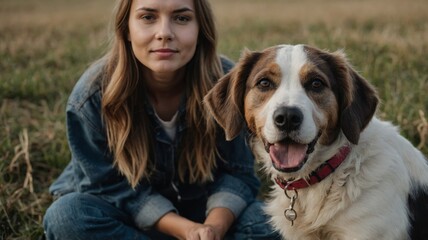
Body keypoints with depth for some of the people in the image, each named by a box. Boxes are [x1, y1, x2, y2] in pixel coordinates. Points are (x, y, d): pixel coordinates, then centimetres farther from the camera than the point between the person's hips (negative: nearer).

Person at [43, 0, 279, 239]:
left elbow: (237, 173, -11)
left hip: (198, 208, 1)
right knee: (67, 215, -31)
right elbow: (112, 185, -17)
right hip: (125, 214, 0)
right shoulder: (93, 95, -22)